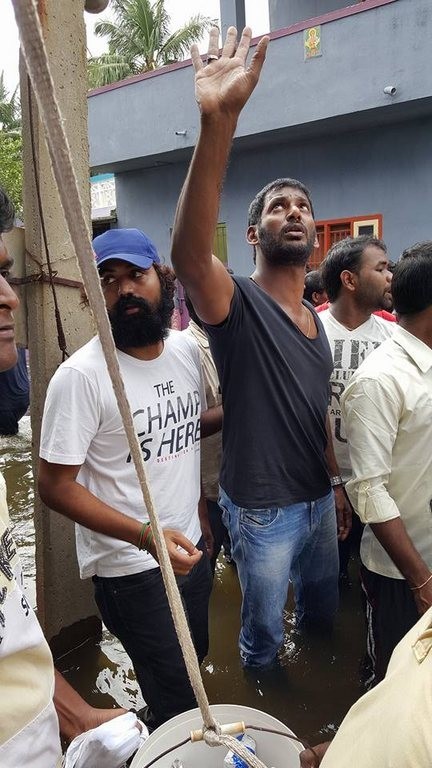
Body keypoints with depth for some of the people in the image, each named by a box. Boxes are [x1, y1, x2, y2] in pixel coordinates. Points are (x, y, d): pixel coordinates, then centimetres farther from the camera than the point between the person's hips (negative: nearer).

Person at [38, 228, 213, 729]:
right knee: (177, 698, 7)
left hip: (192, 547, 7)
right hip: (130, 569, -6)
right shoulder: (80, 375, -22)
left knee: (194, 661, 26)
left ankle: (161, 725, 53)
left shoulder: (187, 350, -2)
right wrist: (145, 535, -29)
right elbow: (56, 485, -20)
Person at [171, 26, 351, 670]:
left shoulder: (317, 320, 6)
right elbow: (189, 255, -42)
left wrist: (340, 488, 16)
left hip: (320, 498, 8)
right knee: (264, 630, 15)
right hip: (263, 510, -7)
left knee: (323, 608, 27)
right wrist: (218, 122, -51)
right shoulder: (238, 303, -18)